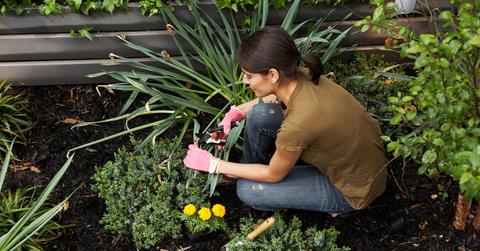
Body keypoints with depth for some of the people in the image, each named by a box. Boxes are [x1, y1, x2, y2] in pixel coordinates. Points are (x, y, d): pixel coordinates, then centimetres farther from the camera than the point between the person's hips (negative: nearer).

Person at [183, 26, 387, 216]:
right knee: (259, 113, -7)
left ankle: (336, 204, 12)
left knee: (248, 190, -6)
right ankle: (249, 169, 21)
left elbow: (273, 175, -16)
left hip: (354, 187, -7)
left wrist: (214, 164, -8)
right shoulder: (300, 76, -17)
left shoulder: (298, 124, -38)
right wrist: (238, 111, -1)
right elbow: (276, 97, 12)